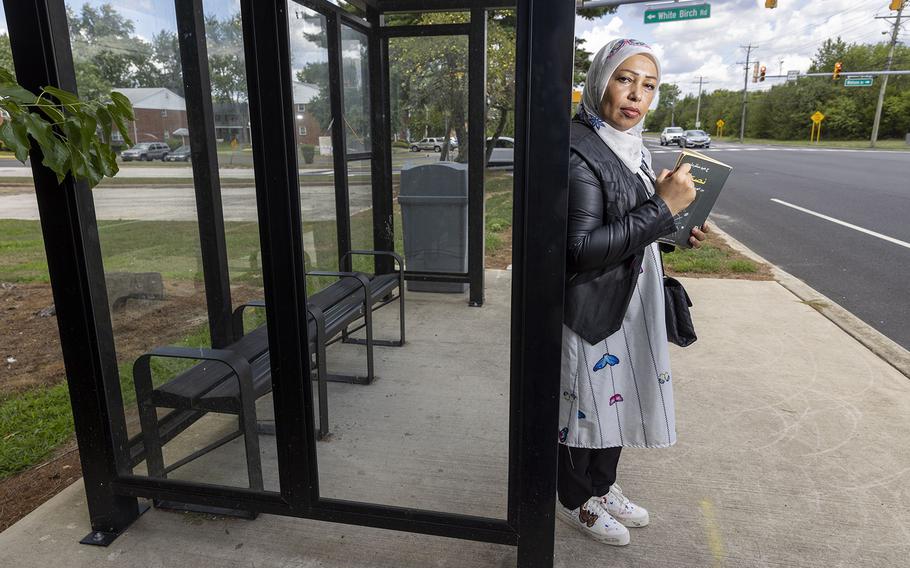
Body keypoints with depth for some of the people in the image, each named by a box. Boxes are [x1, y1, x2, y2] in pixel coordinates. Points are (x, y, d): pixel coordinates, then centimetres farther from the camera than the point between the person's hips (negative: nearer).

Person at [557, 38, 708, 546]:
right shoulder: (579, 151, -20)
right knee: (587, 404, 9)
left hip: (632, 306, 9)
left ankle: (603, 487, 43)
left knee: (618, 399, 21)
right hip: (593, 309, -9)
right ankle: (576, 501, 33)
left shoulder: (633, 148, 8)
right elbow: (582, 248, -27)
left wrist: (678, 233, 4)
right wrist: (662, 207, -26)